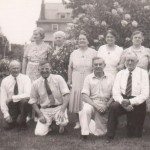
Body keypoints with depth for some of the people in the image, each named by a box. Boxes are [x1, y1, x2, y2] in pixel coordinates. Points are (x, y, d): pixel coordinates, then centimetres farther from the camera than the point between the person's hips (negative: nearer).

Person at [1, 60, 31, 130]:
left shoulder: (25, 78, -7)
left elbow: (27, 95, -21)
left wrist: (12, 98, -24)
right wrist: (6, 114, -12)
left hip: (22, 103, -1)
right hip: (11, 105, 2)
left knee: (24, 101, -35)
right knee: (7, 126, -16)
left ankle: (21, 121, -11)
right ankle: (13, 120, 20)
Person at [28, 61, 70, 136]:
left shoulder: (58, 78, -4)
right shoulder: (36, 84, 0)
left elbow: (66, 95, -12)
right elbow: (33, 101, 5)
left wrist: (62, 110, -25)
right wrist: (40, 115, -8)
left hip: (58, 108, -1)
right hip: (45, 110, 1)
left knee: (63, 122, -31)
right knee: (39, 133, -18)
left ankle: (60, 125, 6)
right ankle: (48, 124, 16)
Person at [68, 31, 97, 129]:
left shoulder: (93, 52, 3)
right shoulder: (74, 53, 13)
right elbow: (70, 67, 13)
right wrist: (69, 80, 8)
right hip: (76, 80, 3)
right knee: (77, 99, 2)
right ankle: (79, 121, 14)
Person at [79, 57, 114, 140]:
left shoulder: (110, 78, 8)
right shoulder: (88, 78, 4)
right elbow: (85, 96, -5)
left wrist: (106, 106, -16)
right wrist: (96, 105, -20)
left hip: (105, 106, 1)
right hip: (91, 103, -1)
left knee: (100, 133, -3)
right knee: (86, 109, -36)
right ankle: (84, 133, -23)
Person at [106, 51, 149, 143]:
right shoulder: (120, 74, 7)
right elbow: (115, 92, -2)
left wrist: (130, 102, -23)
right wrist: (123, 102, -22)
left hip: (137, 103, -1)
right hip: (122, 101, 2)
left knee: (135, 136, 1)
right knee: (113, 107, -33)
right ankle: (110, 136, -24)